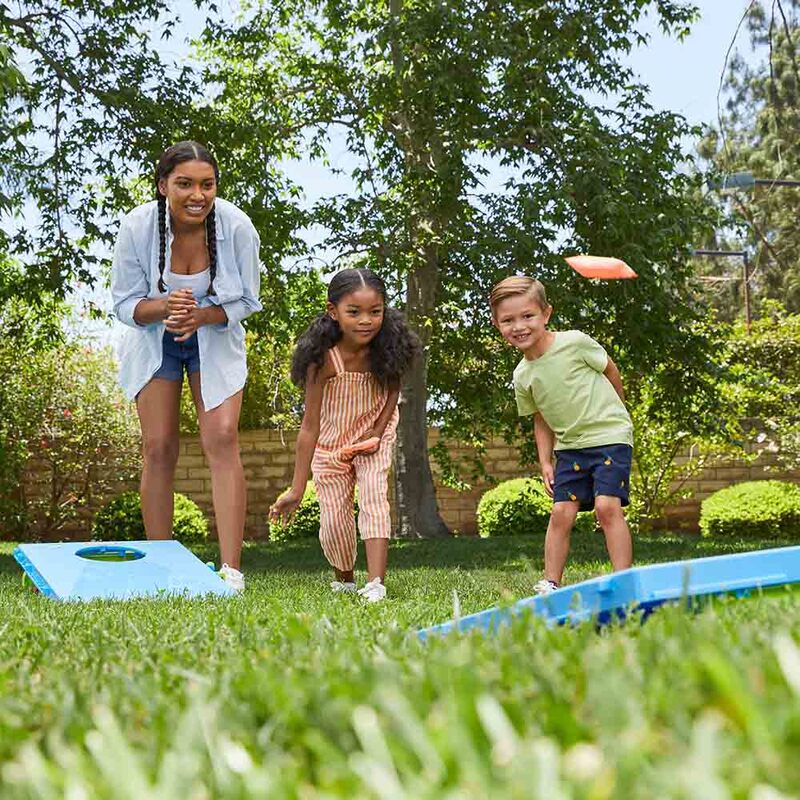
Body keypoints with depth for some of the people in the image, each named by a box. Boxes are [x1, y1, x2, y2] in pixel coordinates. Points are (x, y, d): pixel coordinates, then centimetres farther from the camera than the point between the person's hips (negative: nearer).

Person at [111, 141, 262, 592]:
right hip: (154, 340, 1)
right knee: (159, 448, -3)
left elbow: (245, 302, -11)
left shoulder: (237, 226, -22)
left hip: (215, 340, 0)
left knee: (222, 438, -16)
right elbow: (126, 304, -12)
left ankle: (231, 570, -17)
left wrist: (201, 315, -30)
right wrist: (164, 307, -34)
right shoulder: (137, 227, -22)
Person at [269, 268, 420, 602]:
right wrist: (297, 490, -25)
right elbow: (310, 427, -26)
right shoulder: (324, 361, -31)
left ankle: (376, 583, -24)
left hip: (374, 436, 1)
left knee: (374, 496, -20)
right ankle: (345, 580, 28)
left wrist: (377, 431, -17)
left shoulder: (386, 349, -23)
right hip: (330, 445, -1)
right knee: (334, 521, 0)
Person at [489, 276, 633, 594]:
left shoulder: (575, 343, -15)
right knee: (561, 512, -1)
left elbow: (610, 370, 2)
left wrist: (615, 409, 14)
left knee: (606, 505, -17)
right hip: (569, 445, 5)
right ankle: (550, 583, 7)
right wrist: (545, 463, 5)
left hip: (610, 435, -4)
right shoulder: (523, 377, -1)